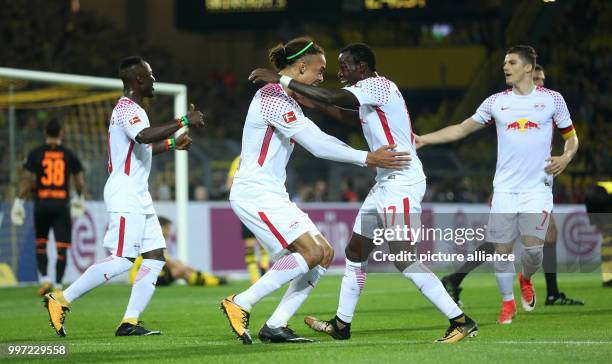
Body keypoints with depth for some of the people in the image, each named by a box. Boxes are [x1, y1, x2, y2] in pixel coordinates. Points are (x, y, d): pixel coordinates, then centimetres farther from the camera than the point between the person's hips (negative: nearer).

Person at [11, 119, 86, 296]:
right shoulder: (69, 155, 5)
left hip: (41, 203, 0)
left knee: (40, 244, 16)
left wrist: (19, 201, -3)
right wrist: (79, 199, 26)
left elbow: (26, 179, -6)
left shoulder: (35, 154, 2)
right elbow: (80, 181, 9)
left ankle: (44, 279, 2)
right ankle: (58, 285, -6)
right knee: (62, 247, 1)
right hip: (62, 204, 0)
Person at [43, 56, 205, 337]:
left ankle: (130, 322, 0)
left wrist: (171, 144, 29)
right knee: (122, 260, -14)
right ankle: (61, 300, -6)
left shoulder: (132, 109, 20)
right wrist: (183, 122, -30)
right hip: (125, 196, -11)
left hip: (139, 197, 11)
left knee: (155, 256, 2)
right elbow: (145, 136, -33)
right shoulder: (126, 108, -13)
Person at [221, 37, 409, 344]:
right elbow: (316, 145, -20)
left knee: (324, 254, 4)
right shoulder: (273, 98, -16)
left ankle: (275, 326, 3)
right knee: (311, 252, -19)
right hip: (254, 193, -11)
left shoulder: (285, 100, 17)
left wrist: (369, 157, 15)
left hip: (271, 194, 11)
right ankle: (240, 305, -12)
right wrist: (366, 158, -17)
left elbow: (317, 138, 20)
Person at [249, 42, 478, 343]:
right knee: (355, 252, 14)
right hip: (385, 183, 10)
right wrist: (311, 102, 21)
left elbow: (331, 97, -24)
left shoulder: (378, 86, -13)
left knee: (404, 259, -14)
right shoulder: (371, 93, 16)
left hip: (401, 182, -10)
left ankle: (461, 322, -12)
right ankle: (341, 324, 24)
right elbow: (346, 114, 32)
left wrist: (282, 80, -21)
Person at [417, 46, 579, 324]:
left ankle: (526, 280, 21)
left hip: (538, 187, -2)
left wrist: (566, 157, -11)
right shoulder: (496, 102, 7)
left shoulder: (552, 99, 3)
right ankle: (507, 303, 15)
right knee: (502, 249, -2)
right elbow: (461, 129, 9)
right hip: (505, 187, 2)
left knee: (533, 247, -12)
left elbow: (571, 136, 10)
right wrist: (423, 139, 1)